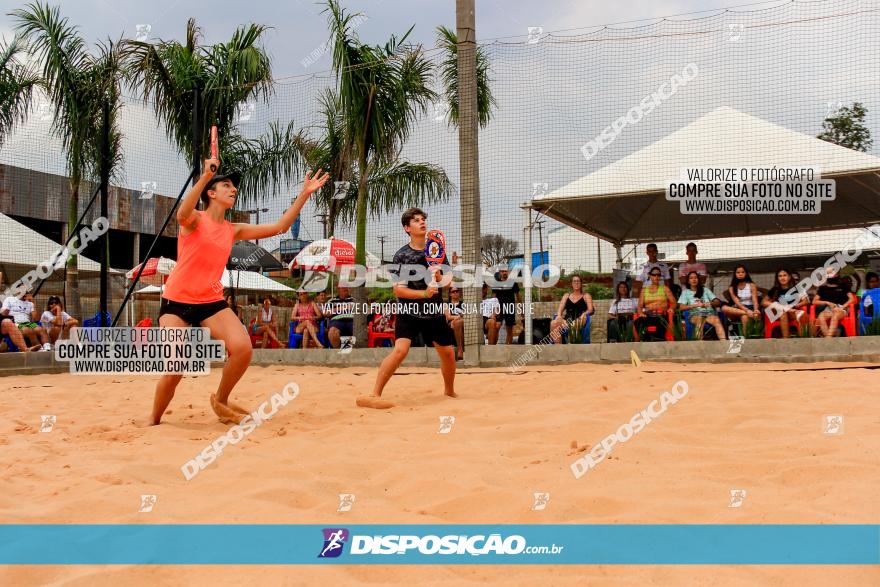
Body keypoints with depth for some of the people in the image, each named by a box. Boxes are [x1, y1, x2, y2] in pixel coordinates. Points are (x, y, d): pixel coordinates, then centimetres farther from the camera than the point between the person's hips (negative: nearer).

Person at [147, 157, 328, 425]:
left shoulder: (234, 230, 12)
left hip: (212, 301, 4)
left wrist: (304, 194, 5)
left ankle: (220, 400, 6)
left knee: (243, 348, -20)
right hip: (176, 301, -4)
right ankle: (154, 419, 11)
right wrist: (205, 176, -41)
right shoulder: (195, 220, -3)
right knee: (174, 368, -16)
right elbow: (182, 215, -29)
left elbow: (279, 227, 10)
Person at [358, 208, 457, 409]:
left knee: (448, 353, 11)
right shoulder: (401, 256, -8)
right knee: (400, 350, -24)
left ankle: (449, 391, 37)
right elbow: (398, 289, -12)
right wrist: (424, 294, -25)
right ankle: (374, 395, -22)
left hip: (434, 312, 5)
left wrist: (440, 279, -13)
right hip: (409, 311, -5)